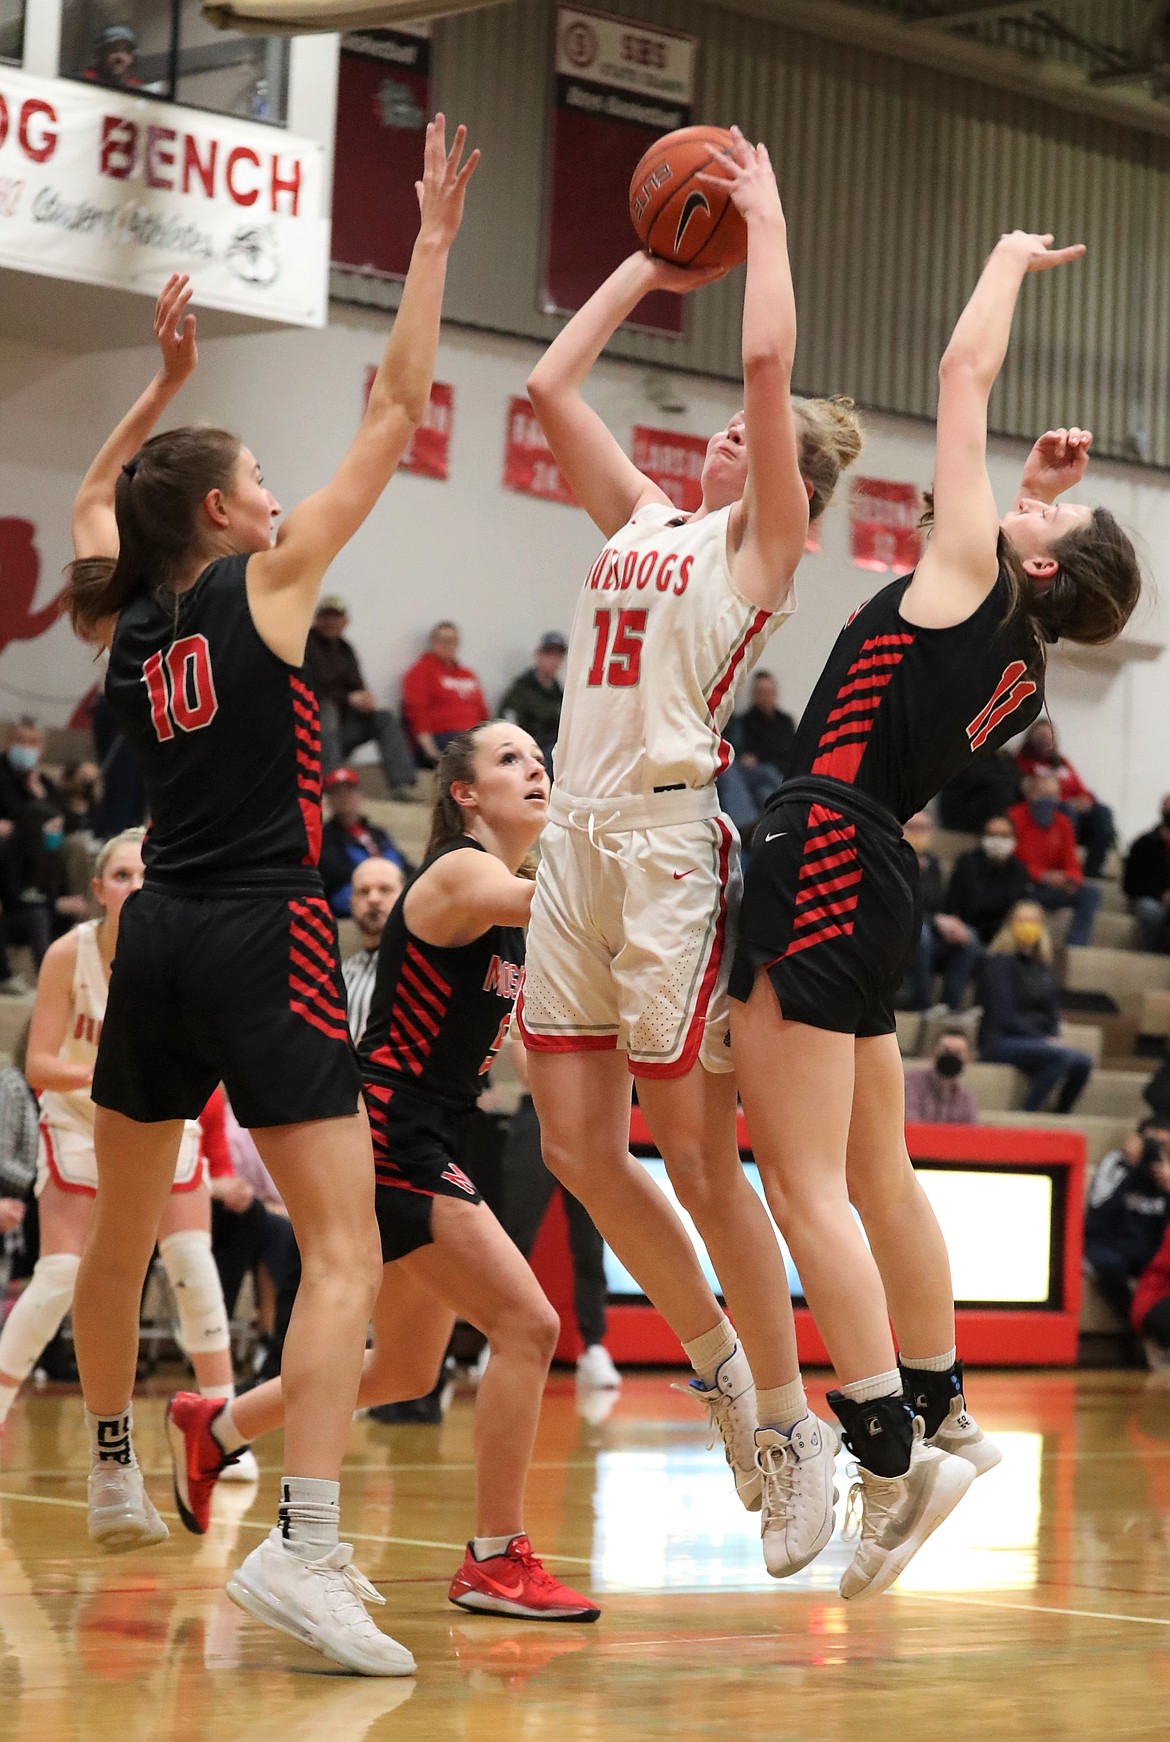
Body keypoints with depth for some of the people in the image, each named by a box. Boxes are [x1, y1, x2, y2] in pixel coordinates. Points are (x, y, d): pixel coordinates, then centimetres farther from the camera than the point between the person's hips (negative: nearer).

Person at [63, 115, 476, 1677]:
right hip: (263, 937, -7)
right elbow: (396, 411, -4)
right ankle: (304, 1543, -26)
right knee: (345, 1251, -11)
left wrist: (166, 378, 34)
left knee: (123, 1226, 23)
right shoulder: (264, 583, -5)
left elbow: (93, 497, 33)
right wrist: (433, 243, 2)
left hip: (158, 934, 7)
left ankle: (113, 1474, 40)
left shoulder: (124, 620, 10)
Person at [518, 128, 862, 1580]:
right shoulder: (641, 521, 19)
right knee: (577, 1147, 5)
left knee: (698, 1159, -4)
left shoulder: (763, 539, 2)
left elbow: (769, 357, -10)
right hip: (578, 841, 7)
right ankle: (719, 1368, 22)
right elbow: (551, 385, 21)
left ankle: (789, 1422, 8)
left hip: (673, 839, -7)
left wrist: (766, 221, 2)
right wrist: (653, 264, 24)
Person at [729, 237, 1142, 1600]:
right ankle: (942, 1418, 27)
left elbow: (965, 370, 3)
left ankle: (888, 1450, -14)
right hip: (872, 876, 9)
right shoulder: (1021, 668, 13)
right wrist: (1038, 497, 27)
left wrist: (1011, 260, 16)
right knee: (876, 1175, 18)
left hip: (825, 855, -9)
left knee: (803, 1181, -11)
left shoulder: (972, 574, -6)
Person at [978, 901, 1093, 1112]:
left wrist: (1053, 1038, -3)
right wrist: (1044, 1040, -14)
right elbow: (1004, 1015, -12)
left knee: (1082, 1062, -19)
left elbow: (1052, 1013, 19)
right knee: (1060, 1056, -31)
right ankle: (1028, 1114, -25)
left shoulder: (1043, 968, 17)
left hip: (1037, 1042, 7)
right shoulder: (999, 962, -4)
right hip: (1000, 1042, -7)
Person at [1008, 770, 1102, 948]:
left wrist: (1071, 879, -18)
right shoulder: (1015, 817, -6)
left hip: (1050, 890, 5)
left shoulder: (1062, 823, 10)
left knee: (1090, 893, -16)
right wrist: (1042, 876, -25)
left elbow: (1071, 865, 8)